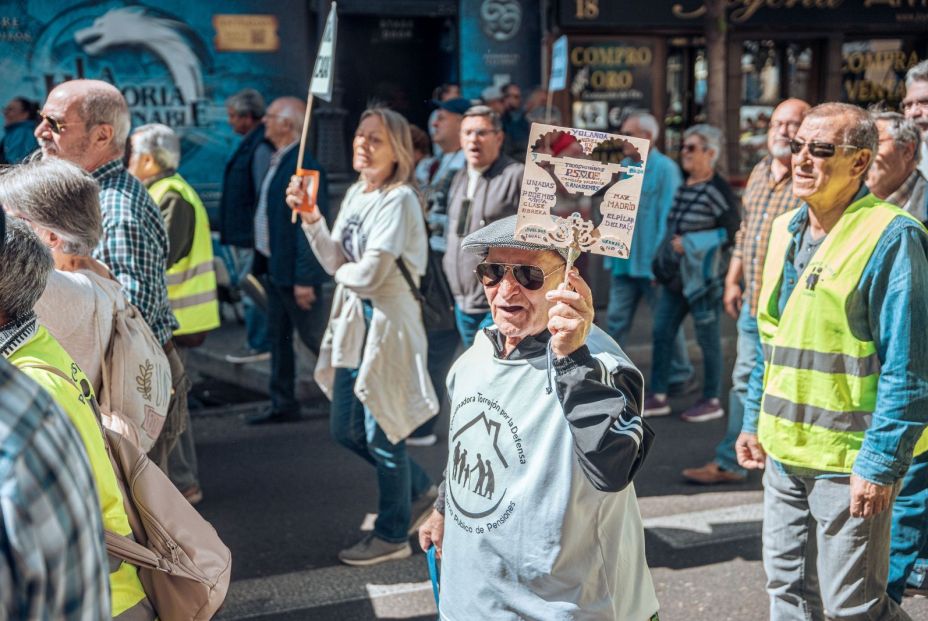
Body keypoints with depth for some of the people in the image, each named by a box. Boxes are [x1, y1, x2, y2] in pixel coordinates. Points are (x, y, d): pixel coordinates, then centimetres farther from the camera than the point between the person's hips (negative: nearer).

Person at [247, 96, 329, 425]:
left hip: (295, 272, -10)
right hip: (274, 268, 10)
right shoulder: (278, 162, 11)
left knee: (315, 336, 1)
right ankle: (283, 404, 24)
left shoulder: (304, 167, -19)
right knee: (278, 337, 14)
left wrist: (304, 278, -24)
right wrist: (261, 263, 15)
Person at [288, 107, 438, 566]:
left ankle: (392, 535, 21)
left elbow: (369, 275, -23)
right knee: (346, 430, 15)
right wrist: (310, 217, -5)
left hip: (387, 323, -9)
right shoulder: (356, 193, 11)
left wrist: (343, 271, -3)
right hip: (353, 321, 9)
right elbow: (335, 261, 5)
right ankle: (419, 490, 36)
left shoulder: (398, 200, -16)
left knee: (381, 434, 3)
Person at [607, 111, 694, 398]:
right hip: (625, 260, 6)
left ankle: (680, 375, 20)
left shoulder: (665, 168, -11)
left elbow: (668, 218, -15)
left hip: (652, 262, -6)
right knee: (616, 319, 6)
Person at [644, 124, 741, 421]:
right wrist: (663, 264, 21)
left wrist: (690, 244, -18)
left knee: (707, 337, 2)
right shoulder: (684, 187, 11)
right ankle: (658, 397, 17)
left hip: (704, 277, -8)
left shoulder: (718, 190, -14)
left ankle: (712, 401, 15)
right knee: (662, 332, 8)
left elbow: (732, 232, -16)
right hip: (677, 276, 8)